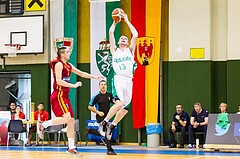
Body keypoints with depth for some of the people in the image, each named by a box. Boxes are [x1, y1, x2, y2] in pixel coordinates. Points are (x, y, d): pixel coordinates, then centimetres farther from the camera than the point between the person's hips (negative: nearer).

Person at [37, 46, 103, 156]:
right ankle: (42, 125, -10)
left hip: (64, 96, 9)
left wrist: (95, 77, 17)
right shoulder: (58, 64, -10)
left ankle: (71, 148, 10)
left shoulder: (68, 65, 17)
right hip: (58, 95, -9)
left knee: (71, 121, 7)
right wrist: (74, 85, -19)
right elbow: (59, 81, -20)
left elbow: (81, 73, 24)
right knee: (66, 117, -23)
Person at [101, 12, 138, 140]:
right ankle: (105, 122, -18)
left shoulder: (130, 50, 16)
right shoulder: (115, 51, 13)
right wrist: (115, 21, 12)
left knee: (125, 108, 4)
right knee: (120, 103, -25)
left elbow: (135, 35, 4)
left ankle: (111, 126, 19)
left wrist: (126, 20, 8)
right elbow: (111, 33, 5)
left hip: (128, 81, 4)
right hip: (118, 79, -4)